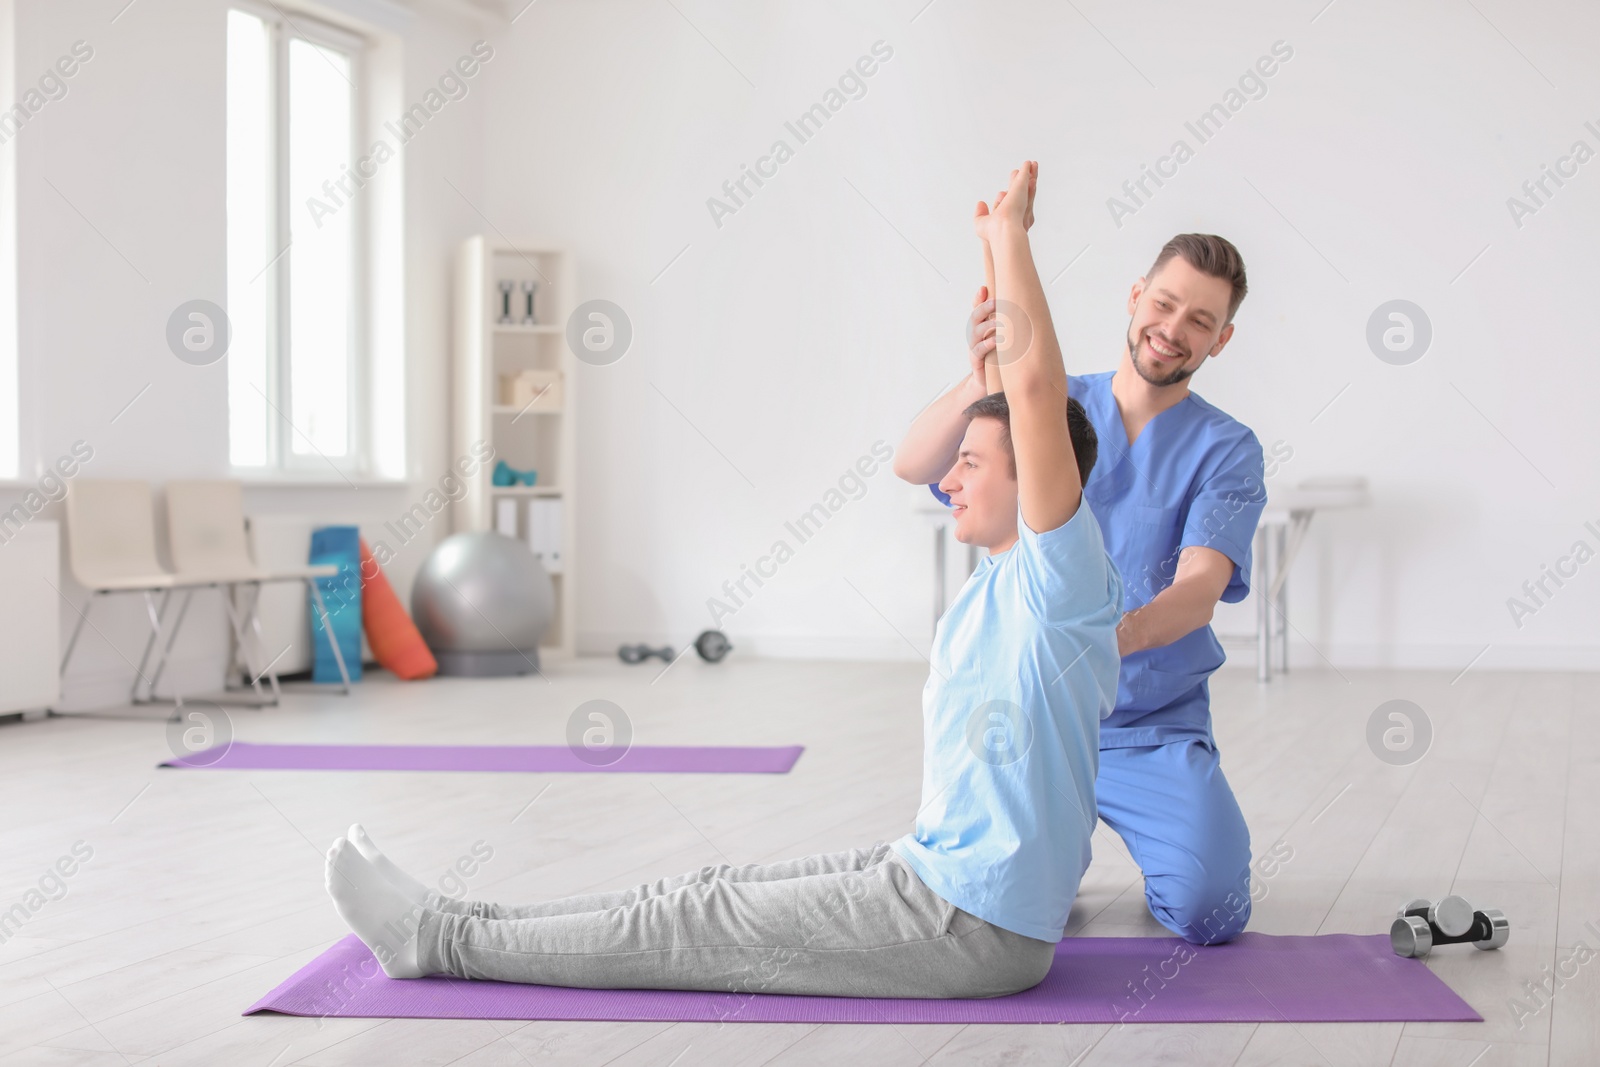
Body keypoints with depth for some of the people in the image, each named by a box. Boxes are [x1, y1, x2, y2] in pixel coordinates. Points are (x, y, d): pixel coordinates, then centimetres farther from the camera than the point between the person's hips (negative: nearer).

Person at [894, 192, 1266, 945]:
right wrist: (982, 380, -34)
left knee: (1207, 911, -21)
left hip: (1156, 730, -1)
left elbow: (1198, 592, -21)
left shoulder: (1226, 451, -5)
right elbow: (912, 465, -14)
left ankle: (1158, 833, 15)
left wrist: (1111, 637, -43)